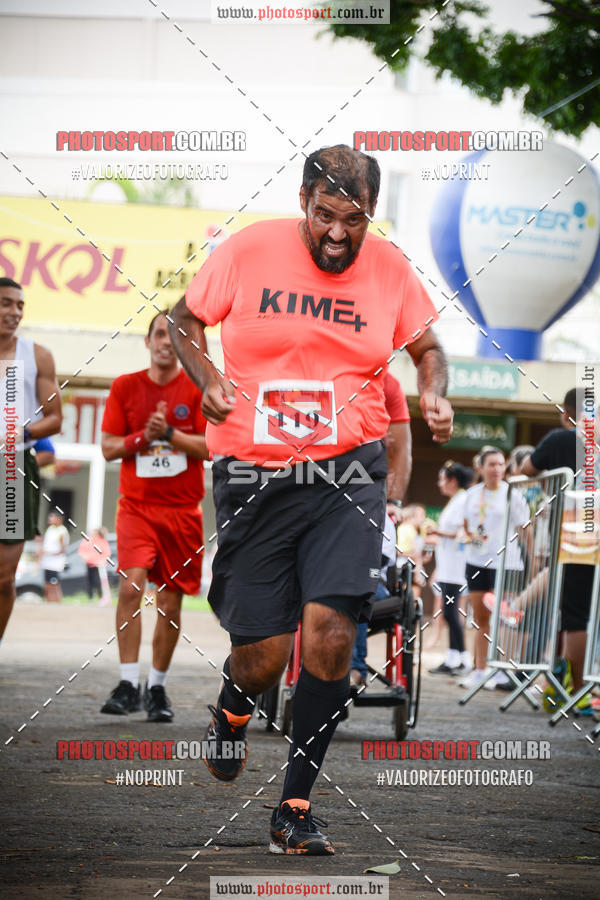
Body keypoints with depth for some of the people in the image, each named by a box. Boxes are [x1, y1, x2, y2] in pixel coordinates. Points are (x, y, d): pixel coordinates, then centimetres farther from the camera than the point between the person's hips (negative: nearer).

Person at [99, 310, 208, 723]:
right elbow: (109, 447, 4)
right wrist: (144, 436, -13)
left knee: (170, 599, 3)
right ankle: (128, 684, -17)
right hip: (136, 506, 0)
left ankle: (157, 687, 17)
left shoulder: (198, 389, 2)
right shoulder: (125, 386, 6)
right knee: (132, 585, -19)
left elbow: (210, 447, -4)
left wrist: (169, 433, -17)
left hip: (183, 509, 0)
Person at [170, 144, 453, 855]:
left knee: (329, 631, -16)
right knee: (261, 658, 0)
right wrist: (208, 380, -8)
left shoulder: (388, 267, 3)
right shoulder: (249, 250, -3)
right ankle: (231, 712, 41)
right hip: (252, 476, -1)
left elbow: (426, 345, 18)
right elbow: (184, 321, 10)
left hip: (347, 474, 1)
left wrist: (434, 395, -3)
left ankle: (296, 808, 0)